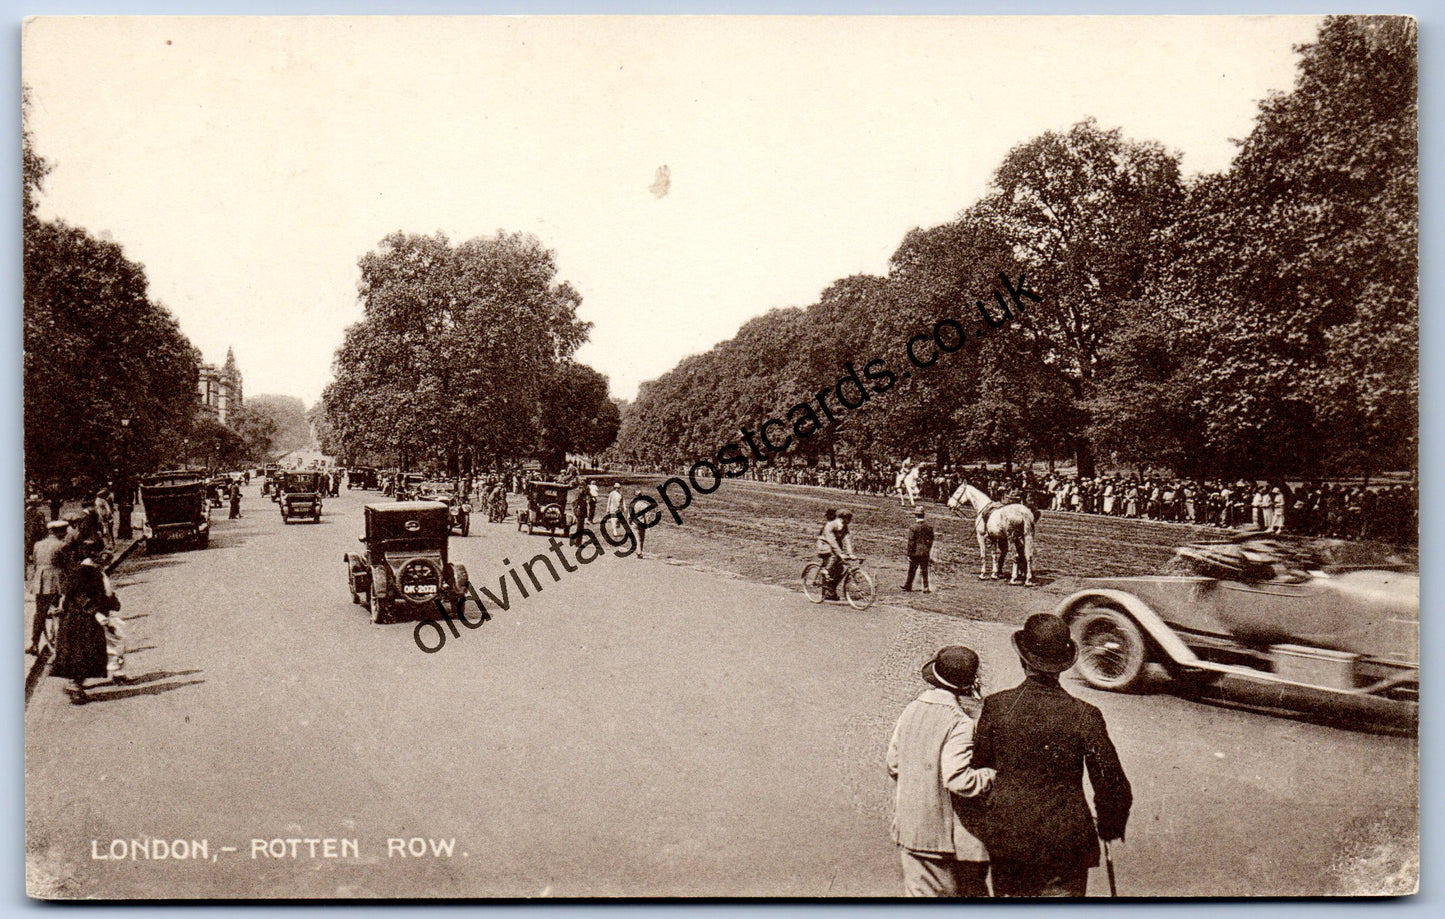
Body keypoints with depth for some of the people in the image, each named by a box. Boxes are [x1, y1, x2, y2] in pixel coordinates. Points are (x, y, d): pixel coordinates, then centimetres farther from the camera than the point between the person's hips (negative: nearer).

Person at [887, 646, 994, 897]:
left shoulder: (911, 711, 3)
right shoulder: (960, 723, -18)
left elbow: (894, 763, 11)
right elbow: (958, 780, -24)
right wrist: (991, 775, -9)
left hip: (910, 827, 6)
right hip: (949, 833, -6)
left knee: (920, 890, 11)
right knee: (971, 890, 11)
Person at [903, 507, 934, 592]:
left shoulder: (913, 527, -13)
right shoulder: (929, 526, 0)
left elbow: (911, 542, -12)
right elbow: (931, 540, 8)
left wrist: (909, 554, -7)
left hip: (915, 552, -3)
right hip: (925, 552, 3)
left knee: (912, 570, 10)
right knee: (924, 571, 8)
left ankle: (907, 585, 21)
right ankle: (925, 588, 7)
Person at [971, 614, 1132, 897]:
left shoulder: (996, 706, -8)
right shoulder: (1084, 715, -12)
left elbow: (979, 766, 4)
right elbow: (1113, 785, -7)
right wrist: (1109, 828, 12)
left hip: (1007, 839, 2)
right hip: (1067, 842, -2)